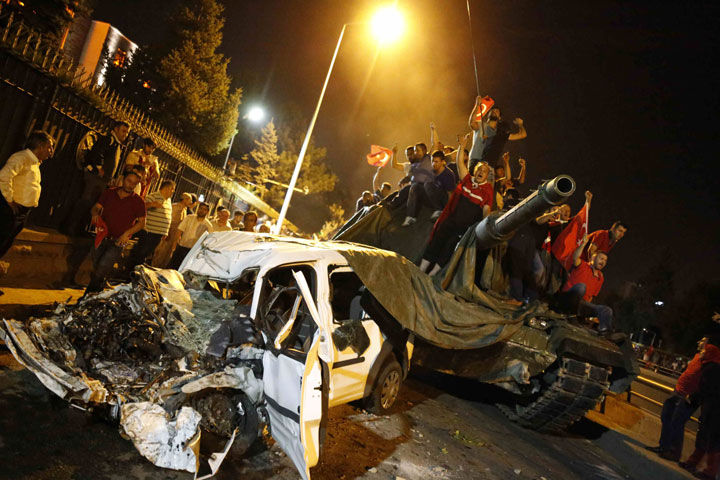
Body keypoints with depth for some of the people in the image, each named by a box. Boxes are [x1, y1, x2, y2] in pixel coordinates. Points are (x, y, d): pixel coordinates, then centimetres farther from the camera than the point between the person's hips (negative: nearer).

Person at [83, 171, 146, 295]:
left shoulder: (138, 201, -4)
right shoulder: (109, 193, 6)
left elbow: (141, 222, -2)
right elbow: (95, 207, 9)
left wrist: (127, 233, -15)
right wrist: (95, 214, -16)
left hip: (118, 242, -4)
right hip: (102, 237, 4)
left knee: (100, 272, -14)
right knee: (96, 270, 13)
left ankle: (88, 296, -1)